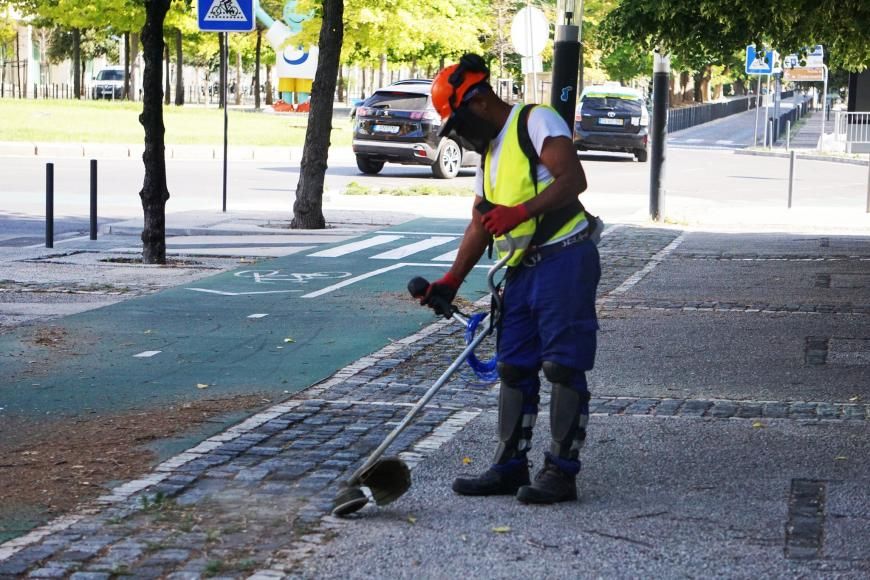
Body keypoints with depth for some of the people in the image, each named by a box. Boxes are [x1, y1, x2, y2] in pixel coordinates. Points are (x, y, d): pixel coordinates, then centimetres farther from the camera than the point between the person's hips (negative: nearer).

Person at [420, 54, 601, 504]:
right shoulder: (489, 150, 21)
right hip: (522, 269, 9)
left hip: (564, 260, -9)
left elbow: (573, 179, -19)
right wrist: (451, 281, 13)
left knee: (563, 367, -5)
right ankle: (510, 467, 17)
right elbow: (480, 225, 21)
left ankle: (562, 471, -1)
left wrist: (519, 211, -26)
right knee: (514, 368, 10)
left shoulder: (537, 121, -7)